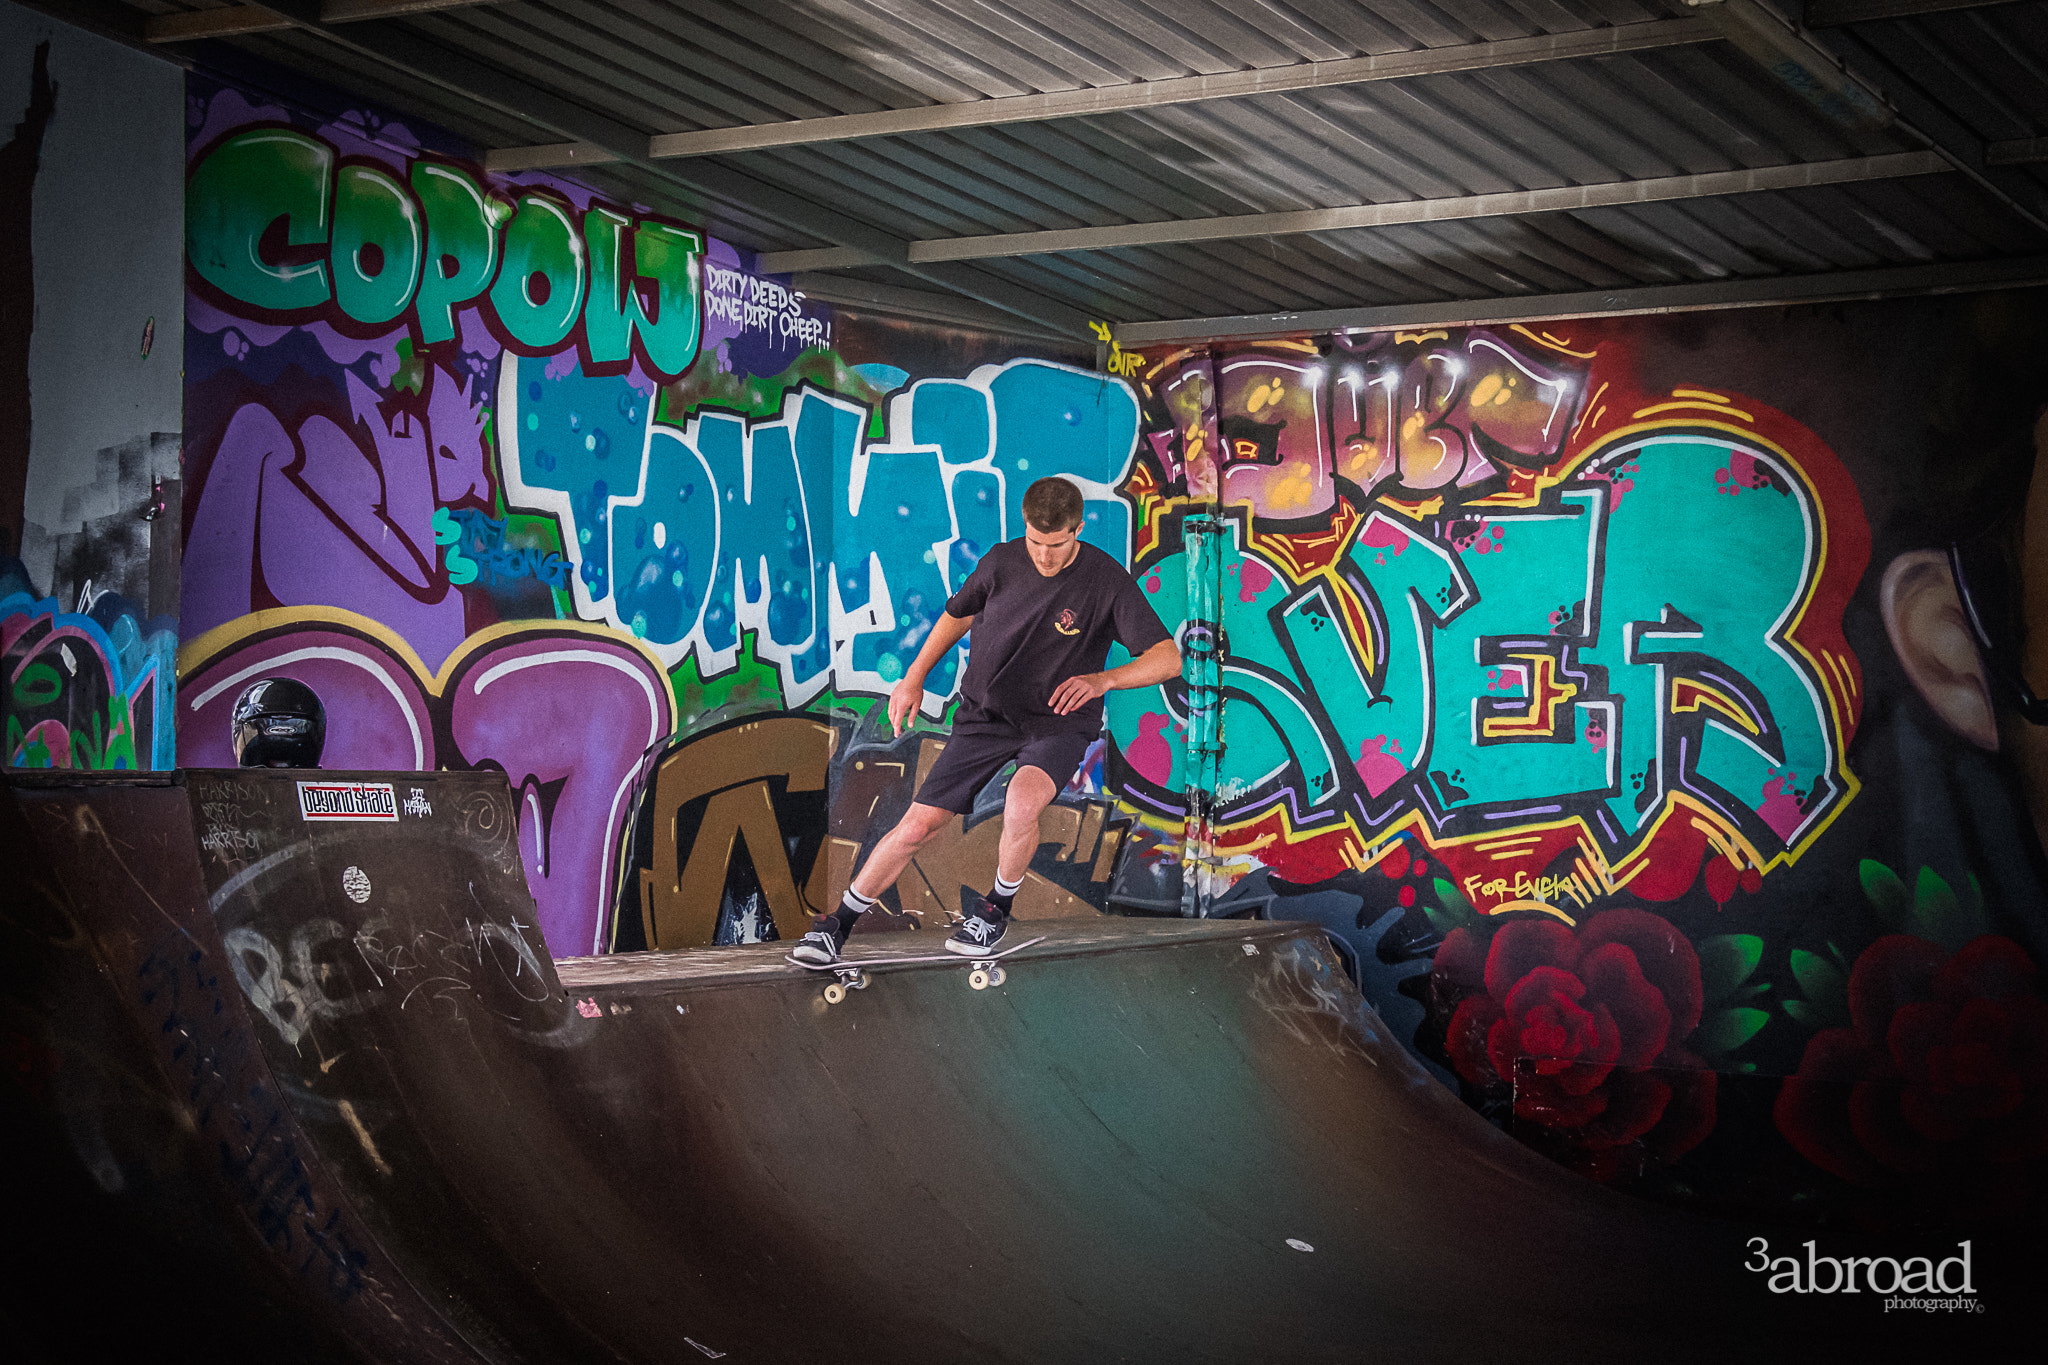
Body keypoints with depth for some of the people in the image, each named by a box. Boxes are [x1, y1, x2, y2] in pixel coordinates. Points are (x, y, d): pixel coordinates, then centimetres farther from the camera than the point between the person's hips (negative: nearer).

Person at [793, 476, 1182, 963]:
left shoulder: (1107, 580, -16)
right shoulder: (1002, 561, -5)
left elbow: (1168, 658, -19)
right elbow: (957, 615, 15)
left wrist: (1103, 679, -35)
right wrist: (914, 677, 7)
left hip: (1059, 725, -3)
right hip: (985, 713, 3)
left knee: (1021, 803, -34)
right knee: (918, 825, -5)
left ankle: (998, 907, -4)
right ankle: (839, 923, 14)